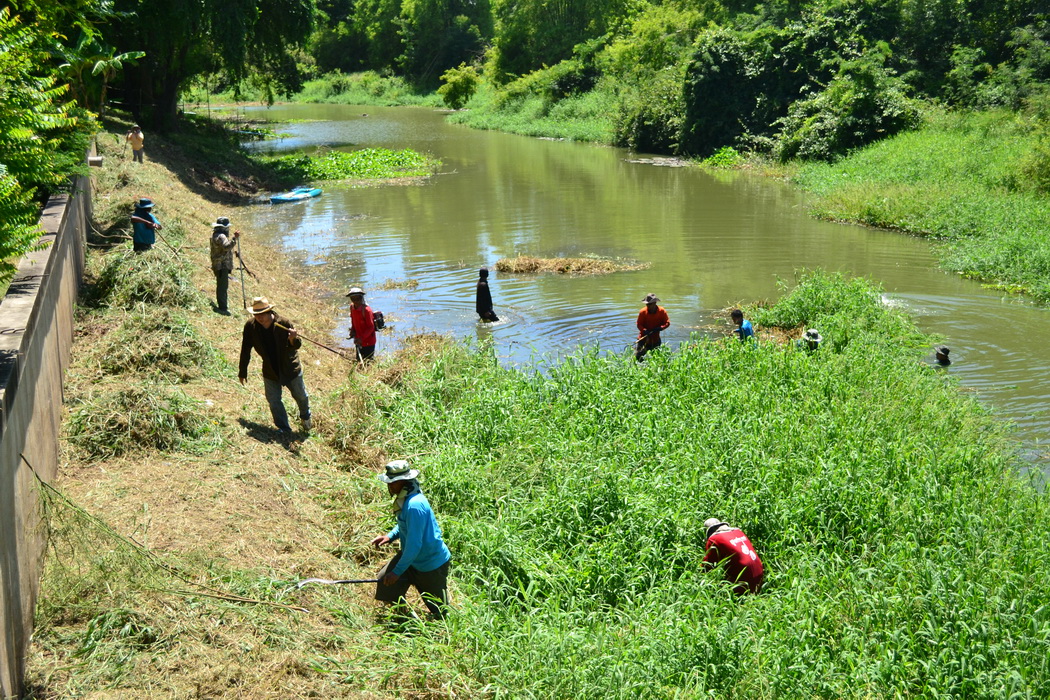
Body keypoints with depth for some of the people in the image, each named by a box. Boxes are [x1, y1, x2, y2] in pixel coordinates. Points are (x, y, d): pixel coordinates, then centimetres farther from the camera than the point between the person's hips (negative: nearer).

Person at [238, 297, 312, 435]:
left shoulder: (283, 323, -22)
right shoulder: (250, 326, -16)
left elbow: (297, 345, -16)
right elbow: (245, 350, -4)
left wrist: (293, 339, -41)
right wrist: (243, 371, 2)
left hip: (290, 368, -1)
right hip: (270, 371, 1)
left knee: (301, 396, 15)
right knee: (273, 400, 1)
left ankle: (305, 418, 45)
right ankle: (284, 429, 18)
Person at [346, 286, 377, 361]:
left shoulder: (366, 309, -24)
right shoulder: (352, 307, -1)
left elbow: (371, 327, -22)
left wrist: (361, 338, -29)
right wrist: (352, 330, 2)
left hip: (368, 342, -8)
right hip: (359, 341, 8)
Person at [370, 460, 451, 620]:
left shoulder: (414, 505, -32)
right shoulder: (404, 498, -2)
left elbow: (414, 545, -29)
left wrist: (397, 571, -23)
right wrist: (390, 536, 0)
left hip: (431, 564, -9)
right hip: (411, 557, 9)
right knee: (384, 579, 2)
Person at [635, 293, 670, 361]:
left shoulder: (662, 311, -9)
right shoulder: (643, 312, -13)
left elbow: (667, 323, -4)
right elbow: (639, 324, -7)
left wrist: (660, 328, -23)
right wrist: (644, 330, -27)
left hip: (655, 338, 1)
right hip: (644, 337, -1)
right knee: (638, 356, -4)